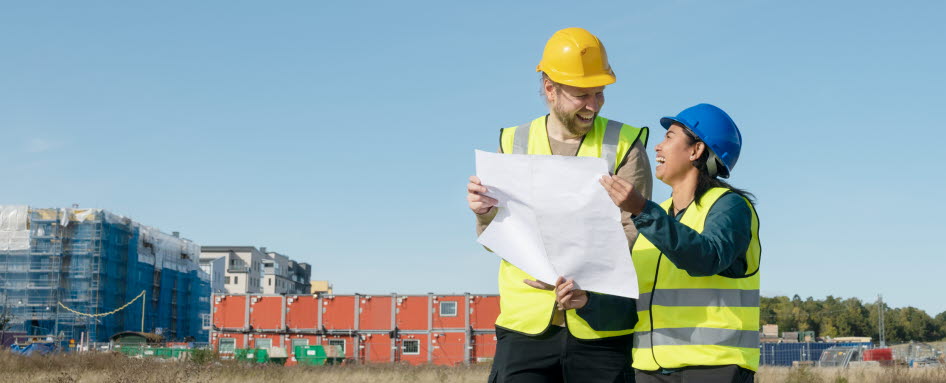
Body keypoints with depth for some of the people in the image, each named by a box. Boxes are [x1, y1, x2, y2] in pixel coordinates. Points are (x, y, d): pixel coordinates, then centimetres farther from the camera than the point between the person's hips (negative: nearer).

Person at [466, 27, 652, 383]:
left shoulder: (624, 145, 3)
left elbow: (634, 235, -4)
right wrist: (485, 214, -13)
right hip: (526, 325, 1)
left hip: (603, 330, -1)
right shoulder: (514, 143, 9)